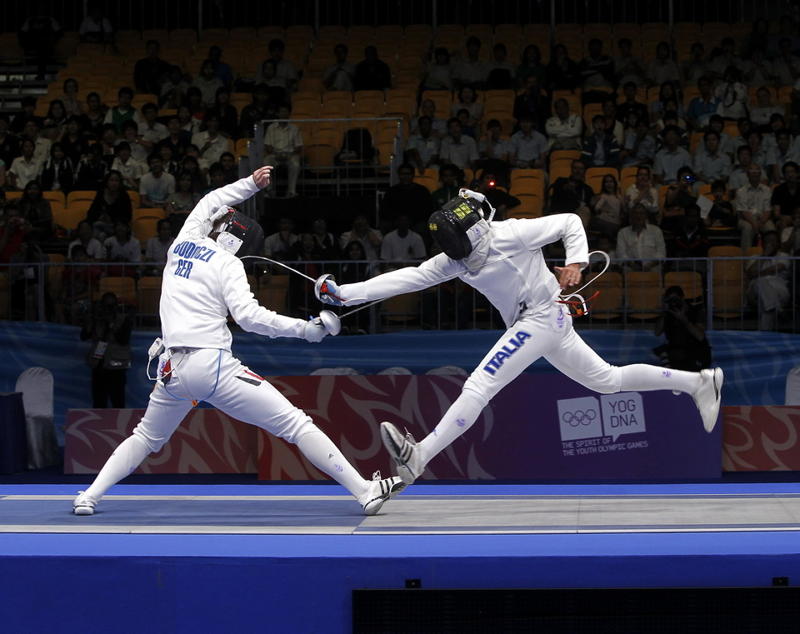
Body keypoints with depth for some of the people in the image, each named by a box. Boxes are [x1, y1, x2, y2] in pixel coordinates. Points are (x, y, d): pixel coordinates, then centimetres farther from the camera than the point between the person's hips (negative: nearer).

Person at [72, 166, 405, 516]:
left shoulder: (182, 244, 15)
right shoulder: (227, 264, -1)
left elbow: (207, 204, 36)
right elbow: (249, 316, -16)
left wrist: (250, 184, 41)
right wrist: (303, 329, -13)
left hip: (173, 368, 6)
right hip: (213, 366, -6)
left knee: (146, 438, 31)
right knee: (296, 425, -5)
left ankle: (89, 497, 20)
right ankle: (365, 492, -12)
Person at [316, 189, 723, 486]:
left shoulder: (510, 235, -19)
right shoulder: (455, 260, 0)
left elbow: (570, 222, -8)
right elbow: (408, 278, -5)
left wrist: (575, 263, -22)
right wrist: (346, 294, -13)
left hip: (541, 319, -9)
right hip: (540, 324, 9)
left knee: (479, 387, -17)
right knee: (609, 380, 18)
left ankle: (418, 458, -25)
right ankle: (698, 382, 26)